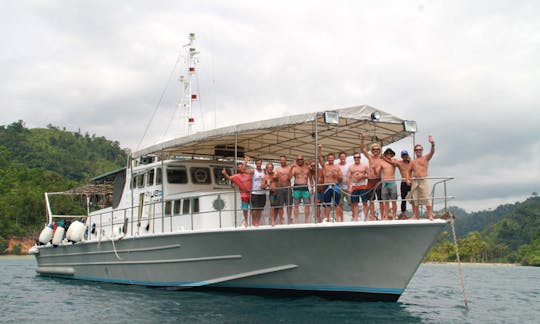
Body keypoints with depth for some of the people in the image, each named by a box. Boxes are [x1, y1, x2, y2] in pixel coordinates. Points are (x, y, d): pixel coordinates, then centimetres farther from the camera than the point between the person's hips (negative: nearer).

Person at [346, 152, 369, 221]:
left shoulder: (364, 166, 8)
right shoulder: (351, 167, 11)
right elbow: (348, 178, 5)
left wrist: (363, 176, -12)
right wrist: (349, 187, -5)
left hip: (363, 186, -2)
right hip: (354, 186, 2)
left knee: (364, 202, -4)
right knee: (354, 203, 1)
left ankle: (365, 217, -3)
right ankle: (355, 218, 3)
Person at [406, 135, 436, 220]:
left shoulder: (426, 158, 8)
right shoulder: (412, 161, 18)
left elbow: (432, 152, -9)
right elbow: (409, 171, 16)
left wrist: (432, 144, -28)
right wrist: (408, 179, -2)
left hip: (424, 180, -4)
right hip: (414, 181, 4)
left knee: (427, 199, -9)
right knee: (414, 199, 3)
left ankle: (430, 216, -9)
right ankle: (415, 216, 8)